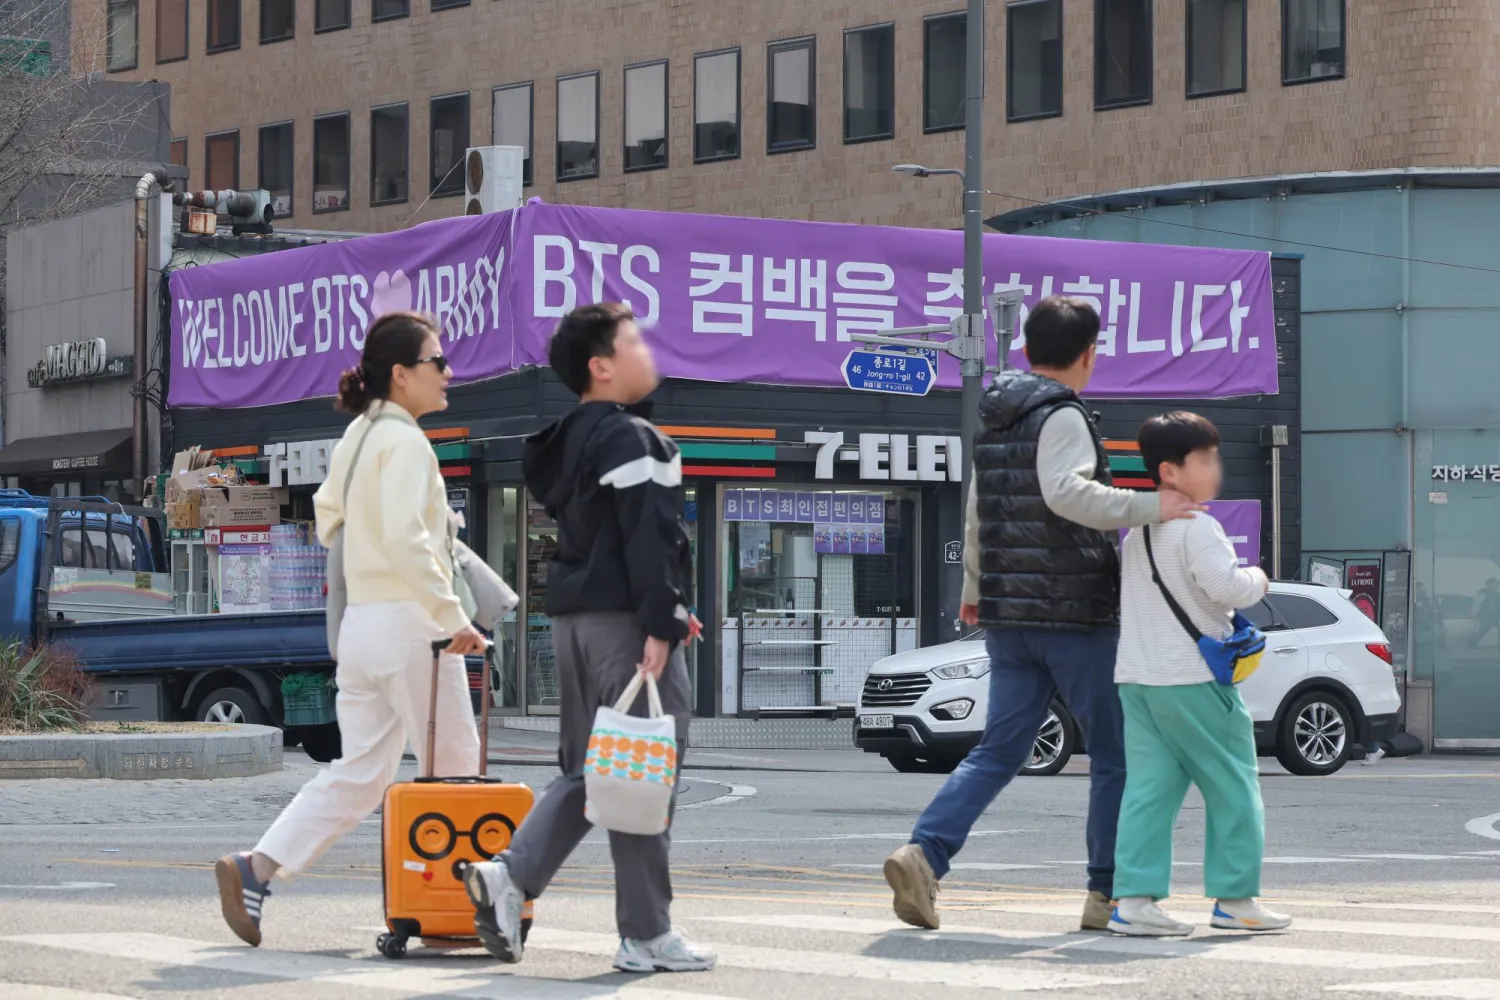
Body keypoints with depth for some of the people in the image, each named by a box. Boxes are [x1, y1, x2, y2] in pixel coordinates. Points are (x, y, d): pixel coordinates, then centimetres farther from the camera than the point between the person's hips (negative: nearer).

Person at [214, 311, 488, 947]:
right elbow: (404, 537, -24)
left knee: (360, 771, 8)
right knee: (452, 767, 3)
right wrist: (452, 616, -24)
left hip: (359, 622, 9)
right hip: (408, 622, -9)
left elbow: (326, 518, 22)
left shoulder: (355, 436, 15)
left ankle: (256, 869, -3)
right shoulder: (404, 441, -13)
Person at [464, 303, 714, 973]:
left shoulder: (568, 440, 17)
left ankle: (509, 877, -2)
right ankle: (647, 936, -1)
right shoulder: (631, 438, -12)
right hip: (624, 619, -9)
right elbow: (647, 537, -20)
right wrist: (662, 624, -21)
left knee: (587, 770, 16)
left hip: (574, 616, 9)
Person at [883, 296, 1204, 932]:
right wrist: (1146, 508, -31)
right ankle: (1109, 893, 5)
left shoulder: (994, 424, 15)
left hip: (1009, 617, 7)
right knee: (1115, 755, 4)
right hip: (1076, 614, -7)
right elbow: (1065, 492, -29)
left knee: (999, 750, 7)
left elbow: (977, 515, 26)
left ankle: (925, 854, -12)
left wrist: (974, 590, 37)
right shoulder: (1062, 418, -11)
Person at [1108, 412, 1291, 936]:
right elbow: (1225, 585, -24)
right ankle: (1235, 897, 5)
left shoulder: (1137, 531, 17)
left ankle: (1133, 897, -6)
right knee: (1233, 785, 3)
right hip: (1192, 677, -8)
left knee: (1149, 788, 4)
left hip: (1135, 677, 8)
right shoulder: (1196, 527, -12)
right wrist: (1256, 580, -3)